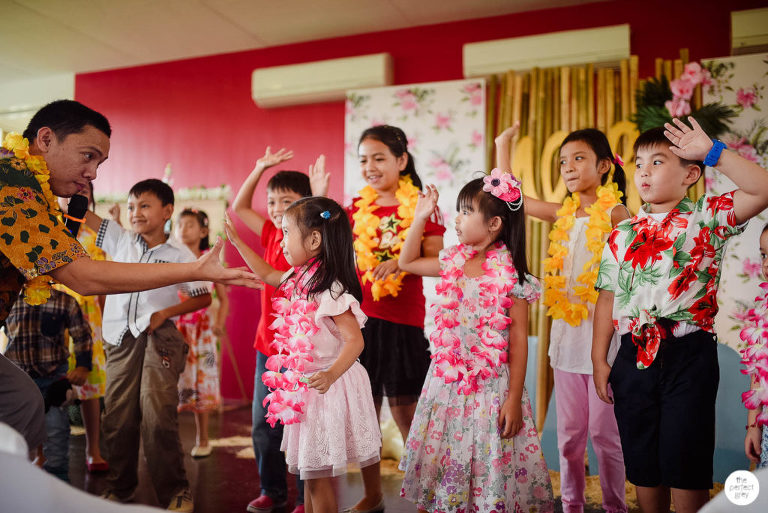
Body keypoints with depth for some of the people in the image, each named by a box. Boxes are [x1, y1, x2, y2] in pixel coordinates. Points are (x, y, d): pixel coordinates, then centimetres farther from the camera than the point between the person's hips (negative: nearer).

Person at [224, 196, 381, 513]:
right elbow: (267, 274, 26)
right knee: (308, 475, 18)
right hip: (302, 387, 9)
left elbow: (354, 340, -26)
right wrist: (236, 242, 26)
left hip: (325, 388, -8)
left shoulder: (330, 290, -21)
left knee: (317, 478, 2)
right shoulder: (297, 279, 6)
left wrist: (331, 374, -41)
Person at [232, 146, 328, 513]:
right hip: (268, 345, 7)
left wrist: (321, 199, -41)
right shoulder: (272, 235, 8)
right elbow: (239, 207, 15)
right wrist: (260, 169, 8)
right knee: (263, 425, 15)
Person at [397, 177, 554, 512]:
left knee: (488, 463, 5)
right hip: (447, 382, 6)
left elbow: (519, 338, -11)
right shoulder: (454, 263, 4)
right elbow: (408, 262, 17)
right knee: (443, 456, 15)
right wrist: (419, 219, 8)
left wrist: (514, 399, -13)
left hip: (490, 386, -5)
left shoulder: (510, 275, -13)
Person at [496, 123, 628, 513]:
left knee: (604, 430, 4)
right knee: (569, 430, 12)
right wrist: (502, 145, 15)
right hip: (567, 333, 5)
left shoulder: (615, 214, -6)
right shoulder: (564, 214, 9)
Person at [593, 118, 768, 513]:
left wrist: (712, 152, -15)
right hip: (634, 357, 4)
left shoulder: (705, 218, 0)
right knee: (642, 465, 14)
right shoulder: (622, 234, 9)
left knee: (685, 465, 3)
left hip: (688, 354, -3)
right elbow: (608, 298, 9)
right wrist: (599, 360, 6)